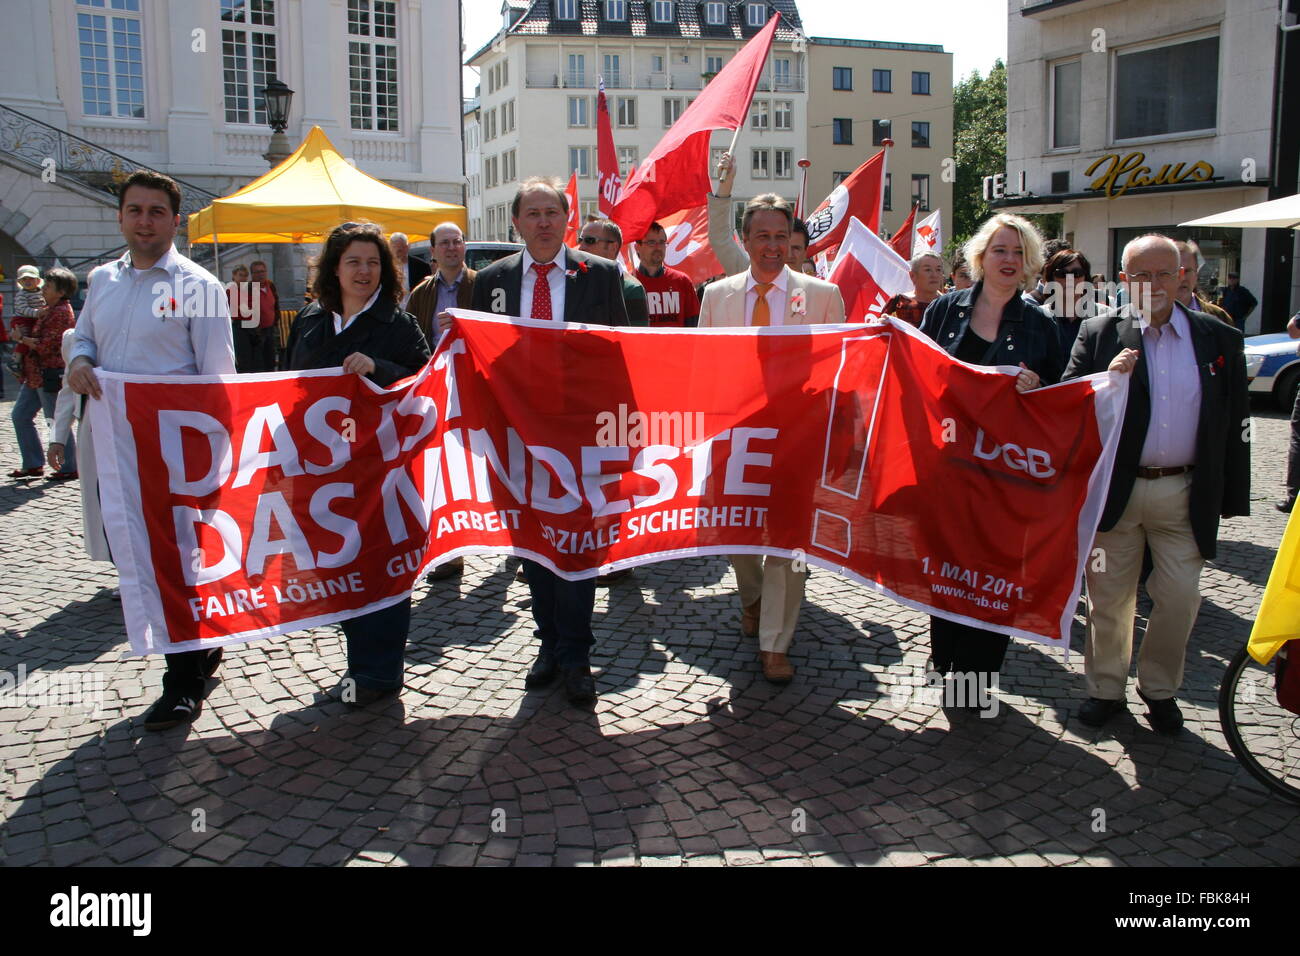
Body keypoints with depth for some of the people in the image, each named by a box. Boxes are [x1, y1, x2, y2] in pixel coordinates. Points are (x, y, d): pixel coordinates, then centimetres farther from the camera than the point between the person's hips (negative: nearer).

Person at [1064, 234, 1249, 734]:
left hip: (1185, 494, 1)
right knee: (1109, 599, 9)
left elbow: (1235, 422, 6)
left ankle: (1160, 687, 27)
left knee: (1180, 599, 5)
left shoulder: (1220, 338, 4)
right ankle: (1106, 688, 27)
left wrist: (1232, 497, 4)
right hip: (1114, 489, -1)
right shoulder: (1098, 334, -1)